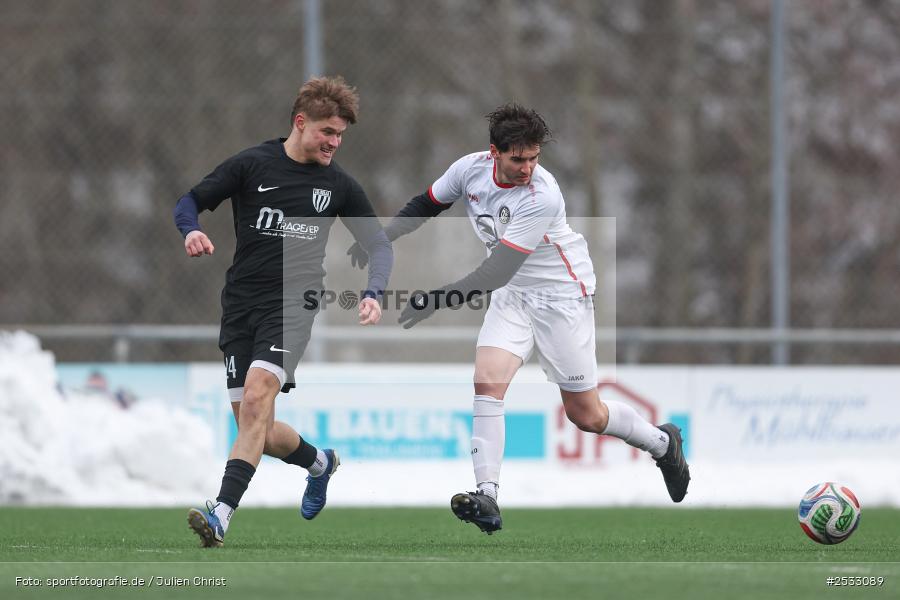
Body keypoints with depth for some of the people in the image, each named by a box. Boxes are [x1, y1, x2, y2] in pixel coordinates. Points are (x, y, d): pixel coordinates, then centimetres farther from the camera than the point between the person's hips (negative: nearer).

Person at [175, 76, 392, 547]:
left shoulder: (338, 185, 6)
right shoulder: (251, 165, 0)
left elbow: (380, 246, 13)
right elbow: (189, 202, 4)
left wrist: (373, 293, -6)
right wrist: (191, 230, -20)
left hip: (293, 305, -1)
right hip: (241, 305, 1)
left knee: (257, 397, -25)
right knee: (257, 431, 3)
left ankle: (222, 513, -32)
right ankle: (319, 462, 36)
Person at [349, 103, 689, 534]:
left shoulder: (542, 196, -31)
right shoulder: (471, 168, -11)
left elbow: (497, 271, -31)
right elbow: (427, 204, 10)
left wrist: (438, 300, -33)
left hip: (561, 294, -5)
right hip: (512, 294, 5)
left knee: (584, 414, 1)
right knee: (487, 382, -17)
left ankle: (662, 442, 30)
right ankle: (487, 498, -21)